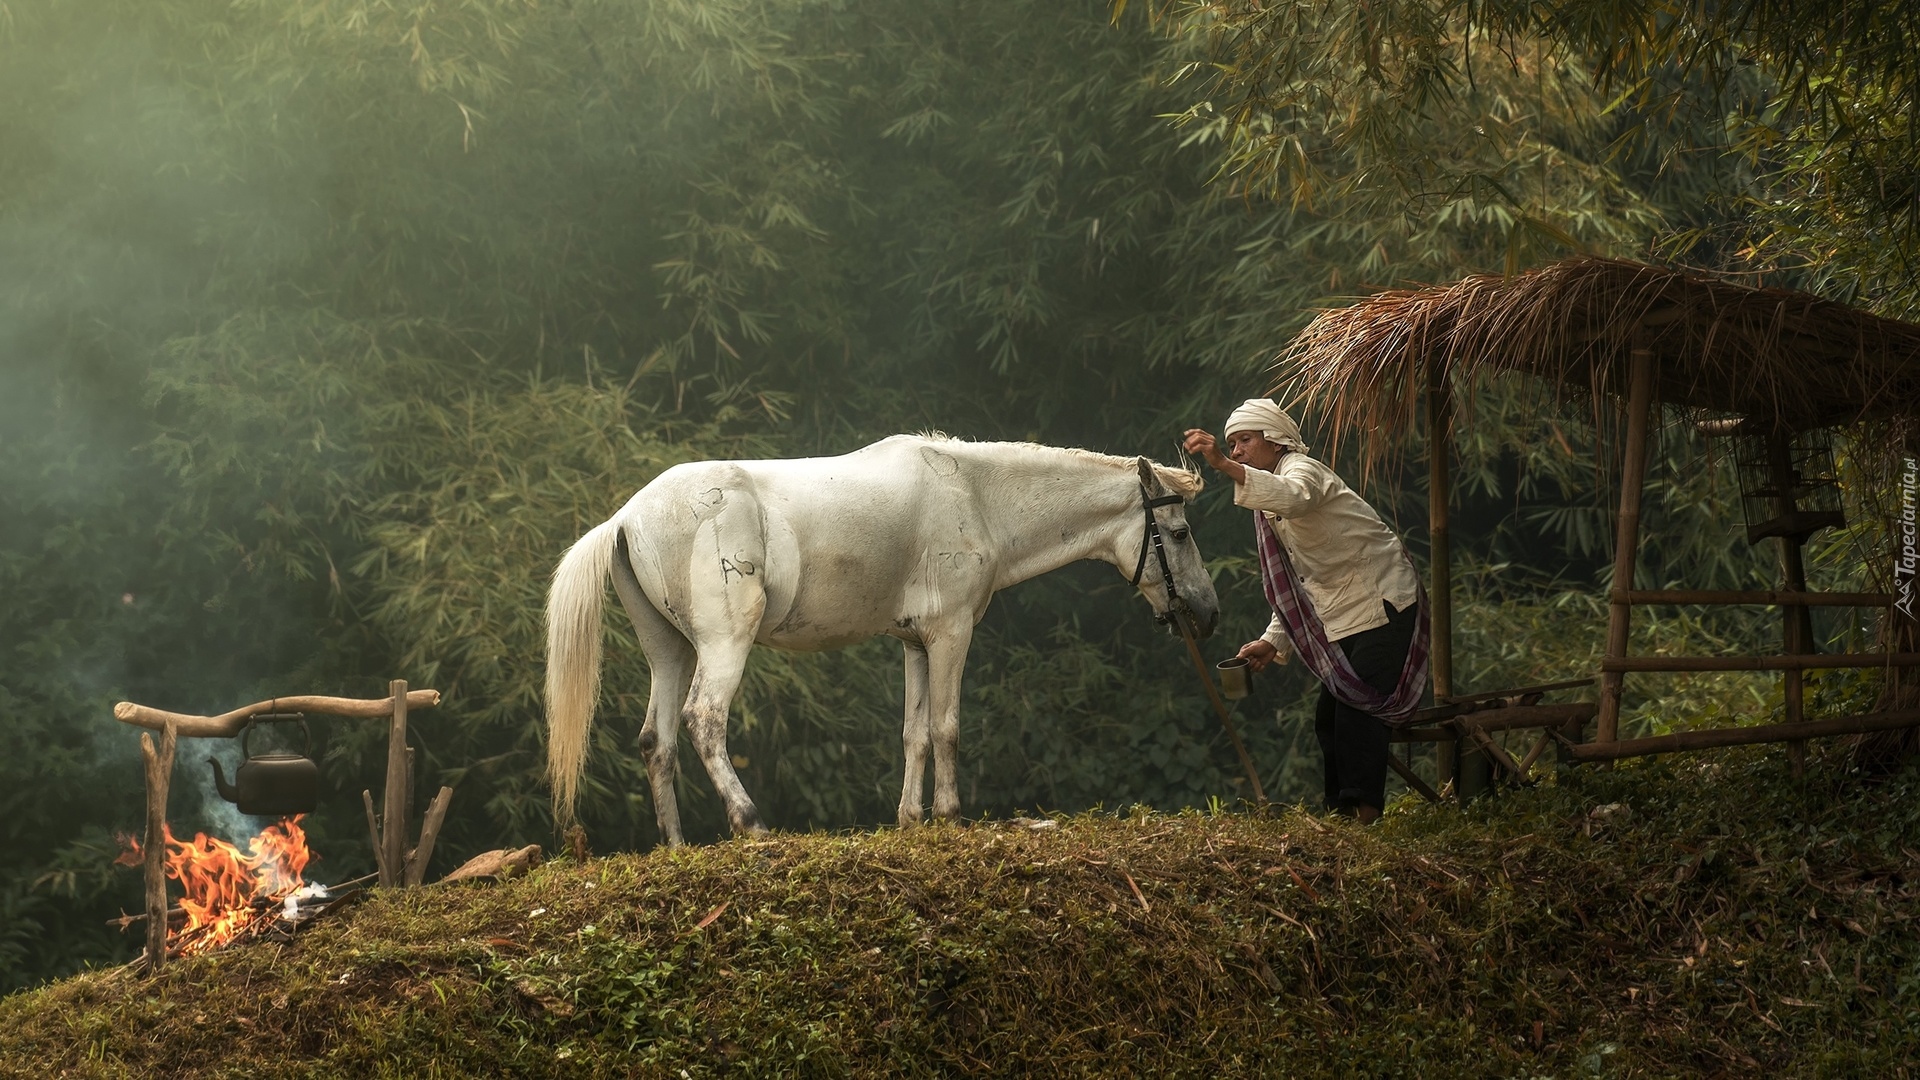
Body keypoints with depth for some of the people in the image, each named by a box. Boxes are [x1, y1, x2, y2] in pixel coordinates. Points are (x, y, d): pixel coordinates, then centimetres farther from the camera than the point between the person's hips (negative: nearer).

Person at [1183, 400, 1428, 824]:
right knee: (1330, 717, 8)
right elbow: (1297, 586, 21)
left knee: (1358, 711, -18)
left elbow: (1293, 497, -40)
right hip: (1344, 622, 10)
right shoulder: (1270, 510, 18)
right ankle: (1339, 813, 14)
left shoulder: (1303, 470, -11)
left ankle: (1364, 812, -20)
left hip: (1383, 607, -10)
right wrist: (1273, 642, 8)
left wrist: (1224, 465, -52)